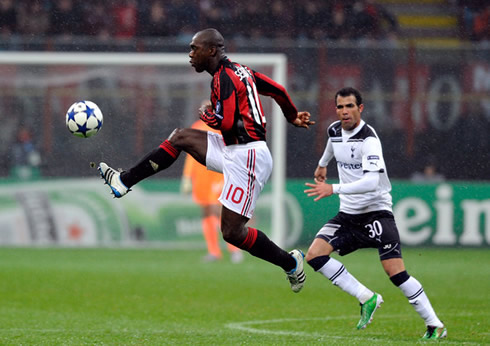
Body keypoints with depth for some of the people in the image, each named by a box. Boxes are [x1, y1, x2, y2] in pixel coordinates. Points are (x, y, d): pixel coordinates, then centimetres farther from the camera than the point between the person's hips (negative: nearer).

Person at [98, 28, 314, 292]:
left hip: (246, 156, -10)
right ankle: (124, 181, 18)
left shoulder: (224, 77, -15)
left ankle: (291, 263, 7)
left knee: (232, 233, -8)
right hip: (233, 150, 10)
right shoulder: (238, 70, 14)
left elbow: (227, 123, -22)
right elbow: (278, 90, 22)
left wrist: (206, 114, -1)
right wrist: (293, 117, 39)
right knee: (179, 138, 13)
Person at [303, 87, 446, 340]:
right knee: (314, 255, -12)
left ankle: (435, 325, -5)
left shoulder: (368, 139, -20)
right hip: (348, 214, 7)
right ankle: (367, 298, -5)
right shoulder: (334, 130, 4)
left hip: (376, 211, -7)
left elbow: (372, 181, -33)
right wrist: (322, 164, 49)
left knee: (395, 272, -17)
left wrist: (334, 189, -38)